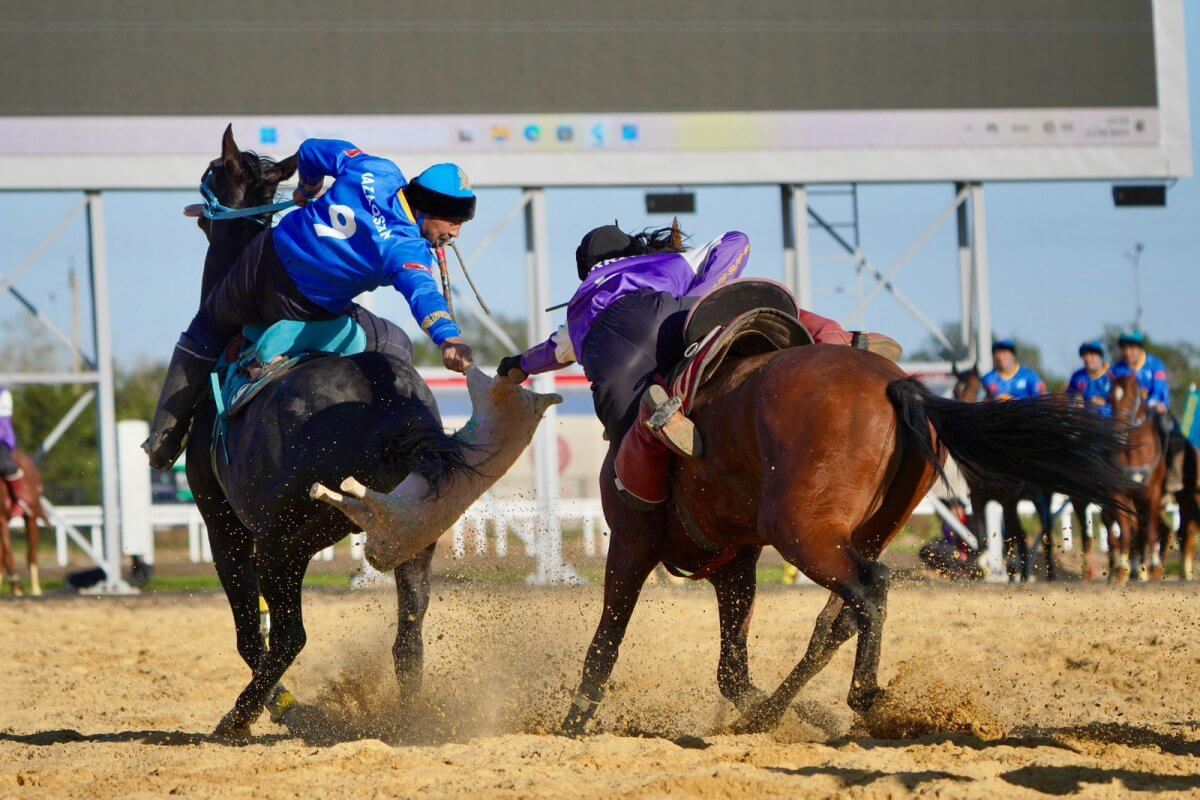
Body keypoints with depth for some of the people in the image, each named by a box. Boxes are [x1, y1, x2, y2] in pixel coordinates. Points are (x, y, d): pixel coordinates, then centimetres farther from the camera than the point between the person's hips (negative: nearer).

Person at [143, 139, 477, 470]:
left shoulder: (376, 171, -5)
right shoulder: (410, 251, -22)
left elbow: (311, 150, 8)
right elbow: (421, 291, -42)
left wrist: (308, 190, 28)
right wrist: (447, 338, -56)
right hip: (302, 310, -6)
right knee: (396, 346, 12)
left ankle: (163, 440, 35)